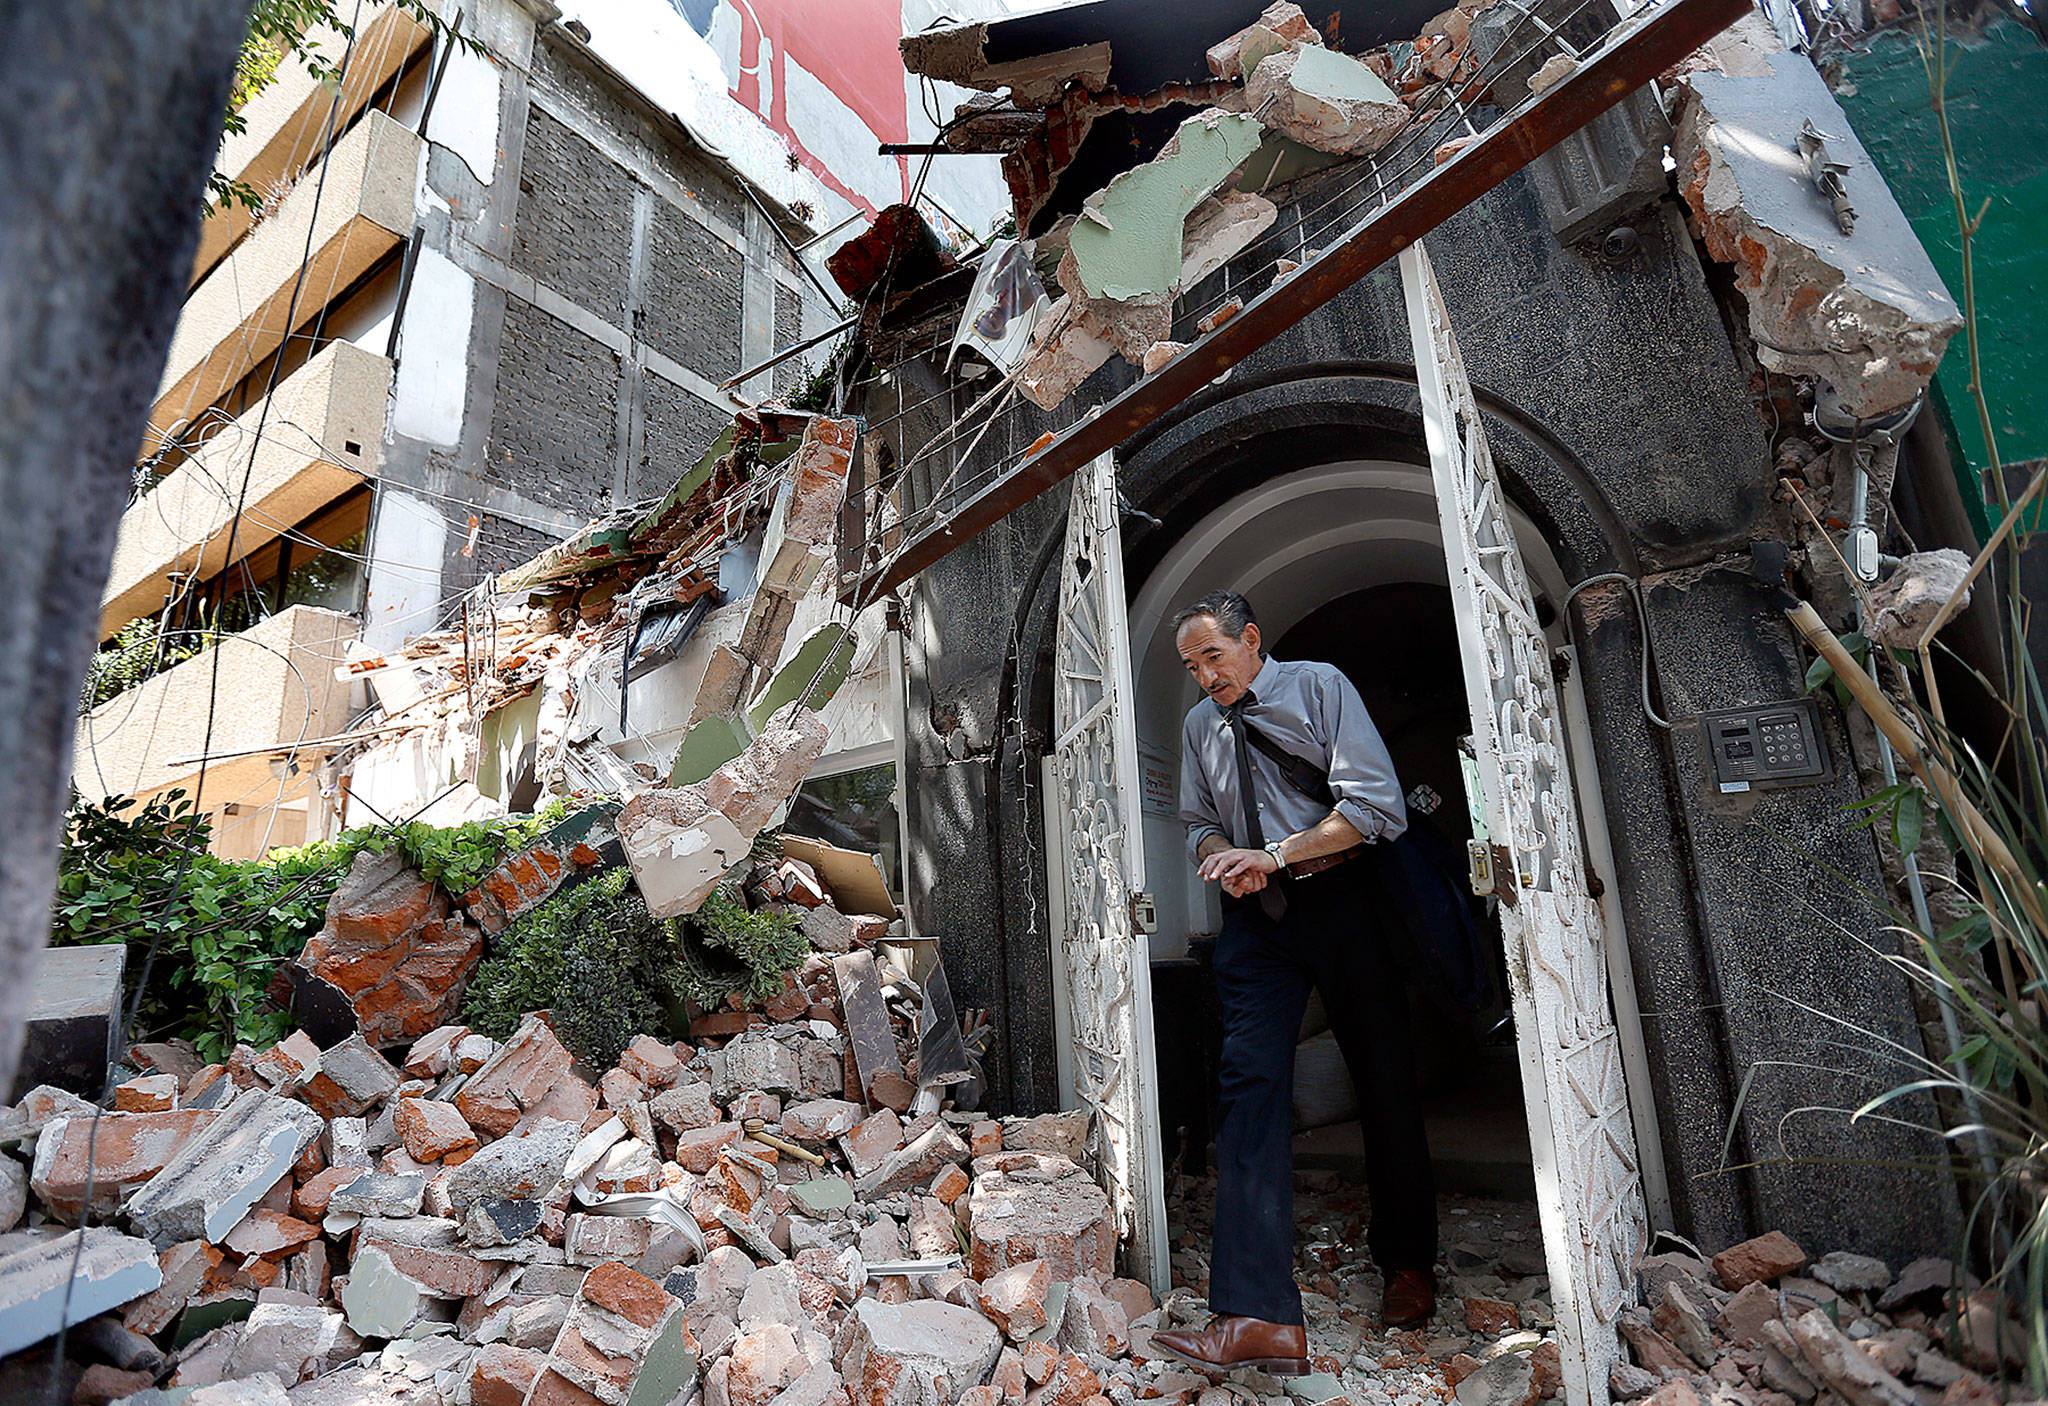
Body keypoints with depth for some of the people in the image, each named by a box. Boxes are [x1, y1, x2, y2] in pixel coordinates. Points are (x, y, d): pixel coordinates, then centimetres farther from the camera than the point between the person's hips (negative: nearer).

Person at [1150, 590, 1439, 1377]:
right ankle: (1257, 1317, -13)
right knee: (1251, 1083, -12)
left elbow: (1376, 807, -11)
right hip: (1254, 917, 3)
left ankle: (1407, 1266, 30)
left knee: (1384, 1080, 6)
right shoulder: (1199, 726, 11)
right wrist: (1225, 859, -4)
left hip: (1337, 900, -2)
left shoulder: (1319, 687, -3)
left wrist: (1273, 854, -18)